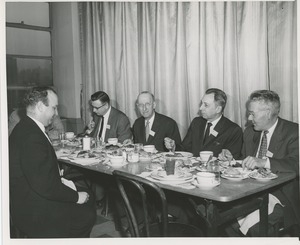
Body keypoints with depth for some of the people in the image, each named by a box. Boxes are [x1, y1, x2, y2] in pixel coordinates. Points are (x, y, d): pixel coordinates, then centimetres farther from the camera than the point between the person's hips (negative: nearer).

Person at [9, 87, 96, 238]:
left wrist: (60, 180, 1)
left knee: (87, 198, 10)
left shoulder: (25, 128, 5)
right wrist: (76, 197, -16)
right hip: (35, 212, -10)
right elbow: (45, 186, -28)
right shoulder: (31, 137, -27)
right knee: (87, 214, -6)